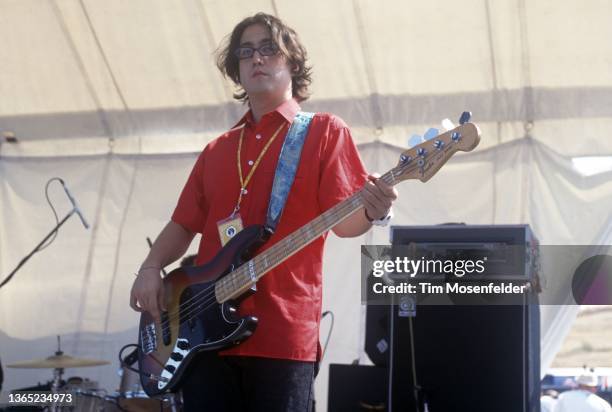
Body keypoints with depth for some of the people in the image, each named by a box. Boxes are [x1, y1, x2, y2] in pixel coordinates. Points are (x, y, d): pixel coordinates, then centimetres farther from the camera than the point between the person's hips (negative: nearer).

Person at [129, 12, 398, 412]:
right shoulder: (217, 149, 20)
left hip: (284, 332, -5)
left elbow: (344, 220, -6)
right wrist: (151, 268, 2)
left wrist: (372, 212, -28)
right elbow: (184, 224, 21)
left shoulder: (325, 131, 4)